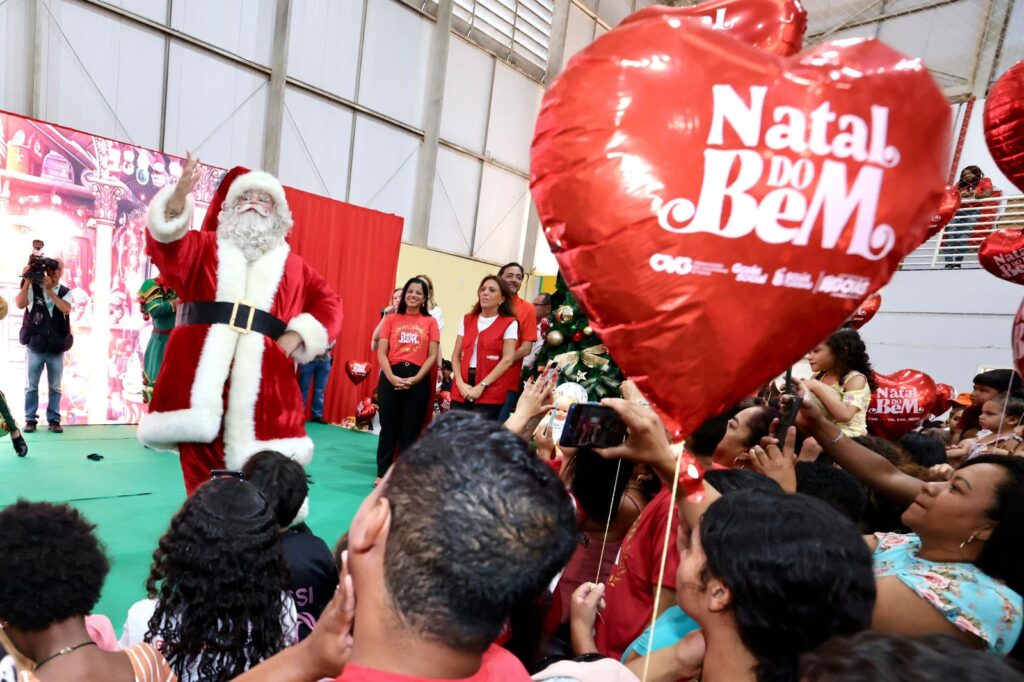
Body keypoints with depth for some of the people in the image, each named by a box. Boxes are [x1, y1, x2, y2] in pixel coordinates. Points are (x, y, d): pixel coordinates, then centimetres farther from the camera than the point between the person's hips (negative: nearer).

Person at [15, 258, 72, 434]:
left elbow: (66, 309, -14)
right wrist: (27, 282, -19)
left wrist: (49, 290, -18)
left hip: (56, 349, 1)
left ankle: (53, 419, 13)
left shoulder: (65, 292, 4)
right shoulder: (33, 288, 0)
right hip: (35, 347, -1)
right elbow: (20, 304, -15)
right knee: (31, 386, 6)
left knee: (55, 387, 6)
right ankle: (30, 419, 15)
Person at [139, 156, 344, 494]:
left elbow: (329, 304, 16)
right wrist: (181, 193, -18)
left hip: (260, 378, 0)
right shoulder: (205, 246, 17)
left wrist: (297, 335, 0)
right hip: (200, 370, 0)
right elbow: (165, 238, -2)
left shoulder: (291, 265, 18)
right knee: (199, 464, 1)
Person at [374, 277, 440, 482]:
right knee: (388, 428, 6)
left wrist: (415, 379, -11)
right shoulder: (391, 319, 7)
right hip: (391, 377, 0)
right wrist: (391, 377, -13)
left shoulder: (430, 322, 6)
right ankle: (382, 473, 19)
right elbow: (381, 353, 2)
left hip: (418, 380, 0)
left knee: (410, 431, 7)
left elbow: (432, 356, 1)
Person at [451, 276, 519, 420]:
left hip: (489, 394, -4)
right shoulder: (467, 320, 12)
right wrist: (460, 383, -7)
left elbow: (507, 360, -9)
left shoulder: (509, 323, -1)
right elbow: (456, 355, 9)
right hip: (461, 391, 4)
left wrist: (481, 386, -14)